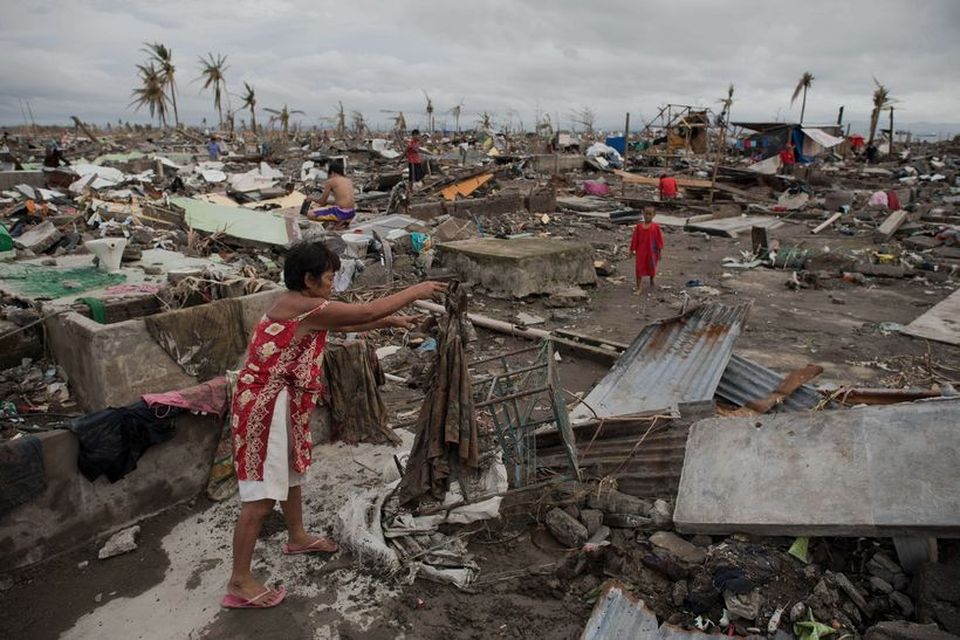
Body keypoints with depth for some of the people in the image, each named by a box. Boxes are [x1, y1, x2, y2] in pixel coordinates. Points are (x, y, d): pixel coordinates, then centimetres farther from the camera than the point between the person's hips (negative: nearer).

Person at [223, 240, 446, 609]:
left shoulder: (299, 307, 9)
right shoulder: (307, 307, -21)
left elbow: (345, 324, 22)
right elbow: (367, 312, -17)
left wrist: (391, 321, 23)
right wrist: (416, 291, -7)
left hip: (279, 402, 11)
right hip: (265, 407, -11)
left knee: (291, 470, 26)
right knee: (261, 496, -4)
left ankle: (297, 537, 47)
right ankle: (239, 583, 8)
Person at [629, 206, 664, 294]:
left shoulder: (656, 227, -9)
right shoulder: (639, 226, -5)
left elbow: (659, 240, -4)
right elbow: (634, 239, 0)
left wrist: (660, 251, -4)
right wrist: (632, 250, 3)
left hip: (651, 252, 0)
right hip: (641, 251, 0)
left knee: (652, 268, 17)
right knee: (639, 269, 0)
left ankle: (651, 283, 40)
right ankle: (638, 288, 4)